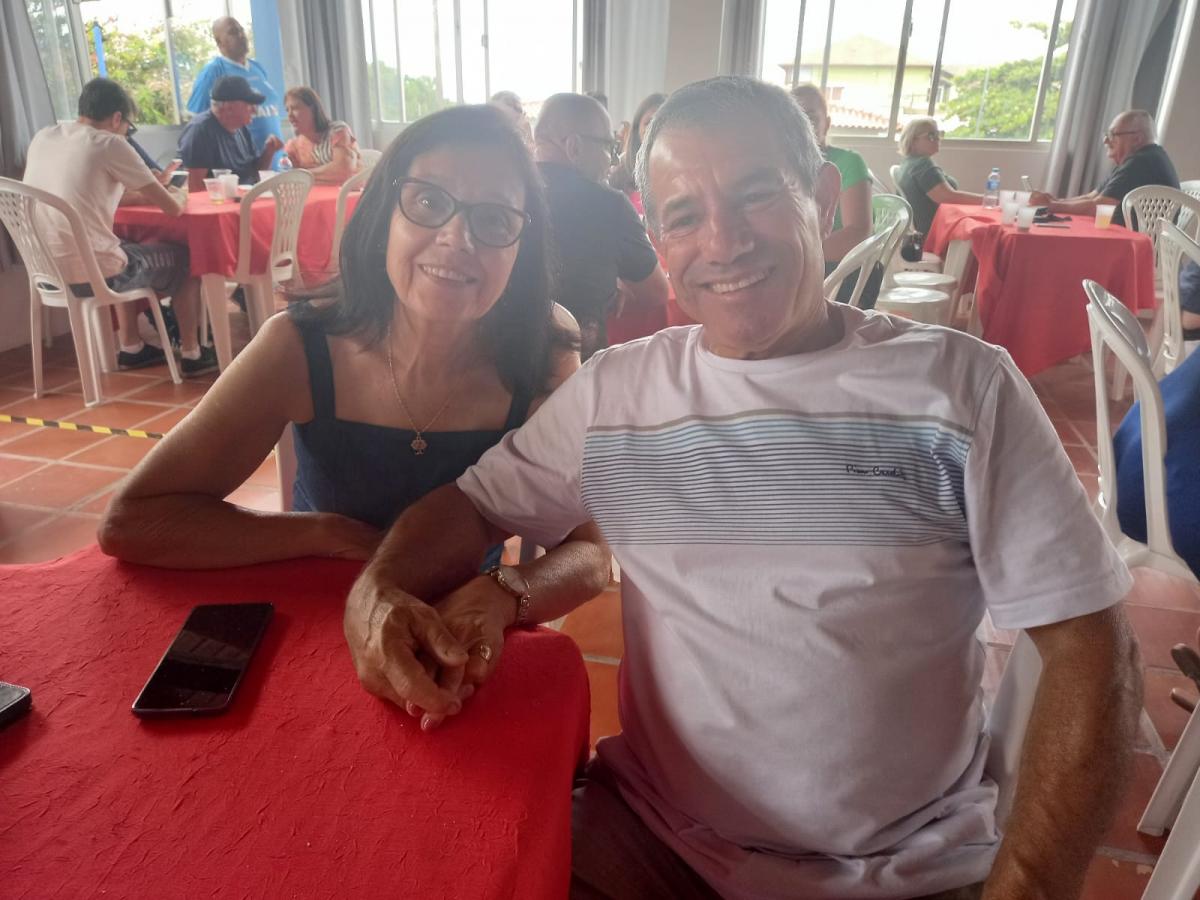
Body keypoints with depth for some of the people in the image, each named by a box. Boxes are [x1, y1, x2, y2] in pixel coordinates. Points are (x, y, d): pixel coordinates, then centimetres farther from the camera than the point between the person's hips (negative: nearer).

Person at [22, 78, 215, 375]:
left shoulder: (42, 137, 10)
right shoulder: (110, 144, -9)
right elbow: (173, 208, -6)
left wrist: (145, 193, 23)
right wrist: (179, 196, 16)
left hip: (45, 271, 7)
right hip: (91, 274, -7)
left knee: (129, 251, 36)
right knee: (185, 258, 18)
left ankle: (131, 348, 38)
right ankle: (191, 353, 23)